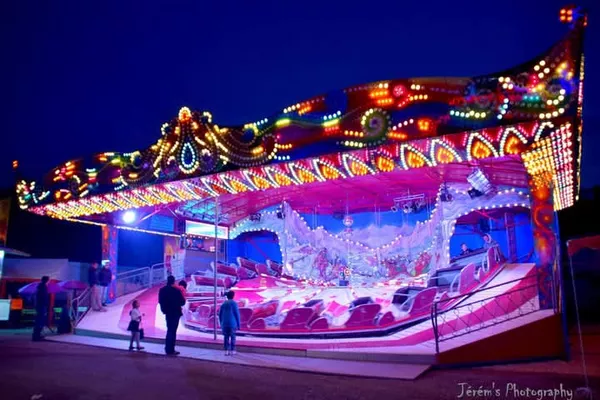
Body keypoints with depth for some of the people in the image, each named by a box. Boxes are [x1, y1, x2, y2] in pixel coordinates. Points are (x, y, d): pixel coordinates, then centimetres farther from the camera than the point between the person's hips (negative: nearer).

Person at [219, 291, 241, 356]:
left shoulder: (223, 304, 10)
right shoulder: (234, 303, -4)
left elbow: (220, 315, 11)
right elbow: (237, 314, -7)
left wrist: (221, 324, 20)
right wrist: (238, 324, -1)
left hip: (225, 324, 4)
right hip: (232, 323, -4)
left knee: (226, 337, 6)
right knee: (232, 337, 3)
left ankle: (226, 351, 3)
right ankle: (232, 351, 3)